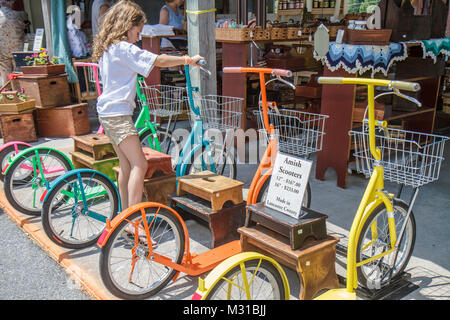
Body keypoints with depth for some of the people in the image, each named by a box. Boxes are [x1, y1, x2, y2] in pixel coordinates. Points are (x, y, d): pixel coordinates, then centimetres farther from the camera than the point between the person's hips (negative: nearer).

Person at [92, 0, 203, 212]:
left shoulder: (107, 48, 15)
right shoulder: (124, 48, -13)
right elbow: (158, 61, -15)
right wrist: (188, 60, -7)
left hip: (107, 113, 10)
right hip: (118, 114, -10)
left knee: (126, 165, 13)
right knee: (139, 164, -10)